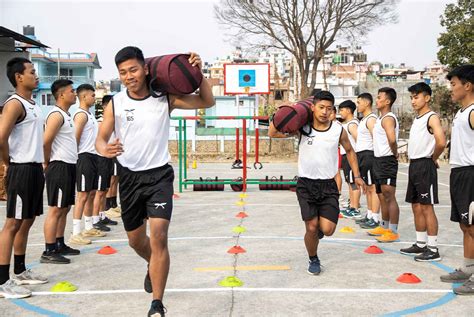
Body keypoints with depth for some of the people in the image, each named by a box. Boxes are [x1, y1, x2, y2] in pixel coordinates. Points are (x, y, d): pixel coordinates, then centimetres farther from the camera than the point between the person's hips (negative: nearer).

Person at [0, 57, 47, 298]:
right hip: (21, 170, -9)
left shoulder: (33, 104, 15)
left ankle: (20, 272, 28)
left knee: (27, 221, 16)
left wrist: (39, 162, 14)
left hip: (35, 169, 9)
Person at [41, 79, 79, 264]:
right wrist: (47, 162, -9)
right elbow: (46, 141, -22)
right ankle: (49, 252, -2)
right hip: (59, 167, -10)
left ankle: (60, 245, 24)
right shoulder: (56, 115, -14)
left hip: (69, 166, 10)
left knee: (65, 208, 15)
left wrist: (72, 160, 14)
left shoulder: (67, 115, 16)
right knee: (55, 209, -6)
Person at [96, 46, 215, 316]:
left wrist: (199, 73, -19)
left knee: (159, 238, -16)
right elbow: (101, 139, -3)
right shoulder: (115, 104, -4)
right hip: (129, 177, 3)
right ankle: (154, 266, 52)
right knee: (135, 240, 17)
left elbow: (207, 102, -3)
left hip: (159, 175, -2)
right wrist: (105, 149, -27)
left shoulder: (165, 98, -6)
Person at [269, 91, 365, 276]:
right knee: (311, 228, -2)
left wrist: (356, 175, 10)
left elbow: (349, 151, 15)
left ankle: (319, 227, 28)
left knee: (327, 230, -10)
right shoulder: (302, 127, -6)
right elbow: (272, 134, -5)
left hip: (328, 185, 1)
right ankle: (313, 260, 26)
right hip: (306, 185, -1)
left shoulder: (338, 130, -3)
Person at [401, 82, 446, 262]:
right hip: (414, 165, 9)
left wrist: (433, 158, -11)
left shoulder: (432, 118, -12)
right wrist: (413, 161, 13)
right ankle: (420, 244, 22)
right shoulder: (416, 119, 15)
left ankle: (433, 249, -1)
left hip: (424, 166, -9)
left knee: (426, 207, -6)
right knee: (416, 207, 13)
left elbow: (441, 142, -26)